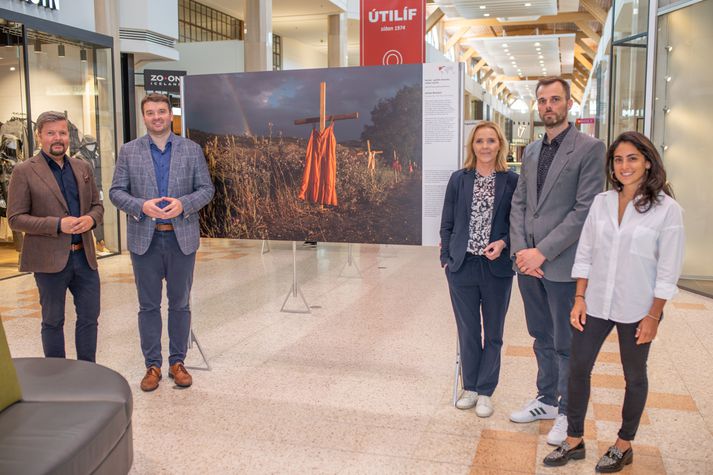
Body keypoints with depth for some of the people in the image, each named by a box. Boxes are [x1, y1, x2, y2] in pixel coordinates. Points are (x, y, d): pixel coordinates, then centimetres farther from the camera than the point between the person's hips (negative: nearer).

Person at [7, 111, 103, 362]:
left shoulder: (83, 168, 10)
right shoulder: (24, 171, -5)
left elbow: (97, 205, 15)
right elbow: (15, 218, -8)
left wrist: (91, 219, -9)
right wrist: (58, 225, -19)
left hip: (84, 255, 4)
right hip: (50, 258, -4)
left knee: (89, 317, 10)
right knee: (53, 321, 10)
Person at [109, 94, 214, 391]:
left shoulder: (192, 150, 4)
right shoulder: (129, 151, 4)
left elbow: (206, 189, 2)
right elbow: (116, 191, 1)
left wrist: (183, 204, -17)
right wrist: (142, 206, -18)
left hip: (182, 237, 0)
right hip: (144, 238, 0)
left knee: (180, 303, 9)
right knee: (149, 305, 7)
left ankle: (177, 362, 21)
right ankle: (152, 365, 18)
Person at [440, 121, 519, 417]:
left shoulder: (512, 181, -3)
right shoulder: (459, 179, 2)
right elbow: (447, 223, 6)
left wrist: (503, 243, -16)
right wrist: (447, 258, 0)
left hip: (497, 268, -1)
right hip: (462, 267, 1)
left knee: (493, 334, 10)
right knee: (467, 332, 12)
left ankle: (485, 392, 23)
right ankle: (470, 387, 27)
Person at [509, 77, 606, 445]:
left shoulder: (589, 148, -8)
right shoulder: (531, 151, 13)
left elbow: (585, 210, -15)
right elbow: (518, 204, 11)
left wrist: (542, 252, -17)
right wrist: (521, 250, -4)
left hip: (562, 264, -6)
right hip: (528, 262, 6)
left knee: (566, 344, 6)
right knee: (542, 338, 18)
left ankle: (568, 412, 22)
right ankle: (547, 400, 34)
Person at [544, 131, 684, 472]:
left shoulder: (667, 209, -10)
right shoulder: (601, 202, 1)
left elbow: (668, 271, -9)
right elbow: (584, 254, 4)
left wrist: (652, 316, -9)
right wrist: (579, 298, 0)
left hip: (635, 310, -3)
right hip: (596, 303, 4)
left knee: (634, 376, 14)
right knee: (578, 369, 8)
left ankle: (624, 446, 32)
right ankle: (574, 441, 25)